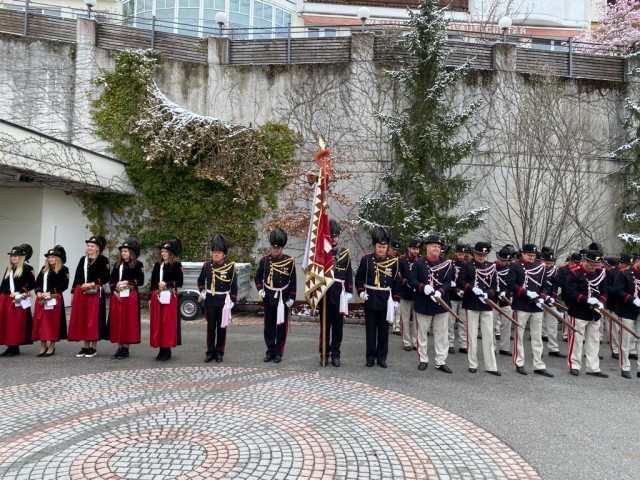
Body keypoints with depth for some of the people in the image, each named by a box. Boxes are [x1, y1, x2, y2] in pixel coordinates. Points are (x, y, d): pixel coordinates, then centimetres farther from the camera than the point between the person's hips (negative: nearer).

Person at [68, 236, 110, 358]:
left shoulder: (103, 260, -2)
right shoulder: (83, 259, 14)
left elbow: (105, 278, -7)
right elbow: (77, 277, 14)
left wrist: (92, 284, -16)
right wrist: (73, 293, 10)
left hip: (95, 294, -6)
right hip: (81, 294, 6)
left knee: (93, 320, -4)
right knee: (82, 320, 7)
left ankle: (93, 347, 5)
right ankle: (86, 346, 16)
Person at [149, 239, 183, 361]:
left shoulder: (176, 265, -2)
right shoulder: (157, 265, 12)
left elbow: (180, 282, -5)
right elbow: (152, 282, 14)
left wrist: (167, 284, -16)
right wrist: (150, 298, 11)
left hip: (170, 298, -5)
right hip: (157, 297, 5)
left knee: (168, 323, -3)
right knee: (157, 323, 6)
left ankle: (167, 350, 5)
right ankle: (161, 349, 15)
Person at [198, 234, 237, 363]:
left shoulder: (230, 266, -8)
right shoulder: (207, 265, 0)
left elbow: (234, 285, -4)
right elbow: (200, 280, 18)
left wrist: (232, 300, -8)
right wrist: (202, 291, 5)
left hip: (223, 300, -2)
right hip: (210, 300, 2)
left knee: (221, 327, 7)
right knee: (210, 327, 7)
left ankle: (219, 352, 17)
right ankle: (210, 352, 16)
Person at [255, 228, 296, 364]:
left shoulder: (290, 261, -5)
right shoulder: (264, 260, 1)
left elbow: (293, 281, -2)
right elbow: (258, 277, 10)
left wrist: (291, 298, -6)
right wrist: (260, 289, -5)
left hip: (283, 298, -2)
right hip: (268, 298, 2)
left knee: (282, 326, 5)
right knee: (269, 326, 8)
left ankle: (279, 353, 15)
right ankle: (270, 351, 20)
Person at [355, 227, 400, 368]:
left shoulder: (393, 261, -1)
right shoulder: (366, 258, -3)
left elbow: (397, 282, 5)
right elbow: (359, 277, 6)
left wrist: (396, 300, 2)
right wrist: (361, 292, -7)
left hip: (386, 301, 1)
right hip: (370, 300, 0)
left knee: (384, 330, 8)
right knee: (370, 330, 7)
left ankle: (381, 357, 19)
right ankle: (371, 357, 17)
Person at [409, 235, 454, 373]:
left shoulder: (446, 263, 3)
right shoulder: (419, 262, -2)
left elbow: (448, 282, -2)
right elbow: (412, 280, -5)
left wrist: (440, 291, -21)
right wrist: (423, 287, -22)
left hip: (441, 303, 2)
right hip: (423, 303, -1)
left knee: (442, 334, 5)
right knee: (422, 333, 9)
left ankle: (441, 362, 13)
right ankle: (423, 360, 21)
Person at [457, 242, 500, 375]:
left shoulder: (491, 267, 8)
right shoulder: (467, 266, 0)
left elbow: (494, 285, 6)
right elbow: (459, 282, -7)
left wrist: (488, 294, -13)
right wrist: (472, 289, -21)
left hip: (487, 305, 3)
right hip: (471, 304, -3)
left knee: (489, 335, 4)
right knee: (472, 335, 4)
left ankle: (490, 366, 10)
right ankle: (472, 364, 14)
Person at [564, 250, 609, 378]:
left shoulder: (600, 273, 6)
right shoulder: (575, 273, -11)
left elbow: (604, 290, 7)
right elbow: (571, 293, -16)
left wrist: (601, 302, -12)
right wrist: (587, 300, -26)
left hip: (595, 314, 6)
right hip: (579, 313, -6)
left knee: (594, 341, 11)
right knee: (577, 340, 2)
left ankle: (593, 368, 19)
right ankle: (574, 366, 14)